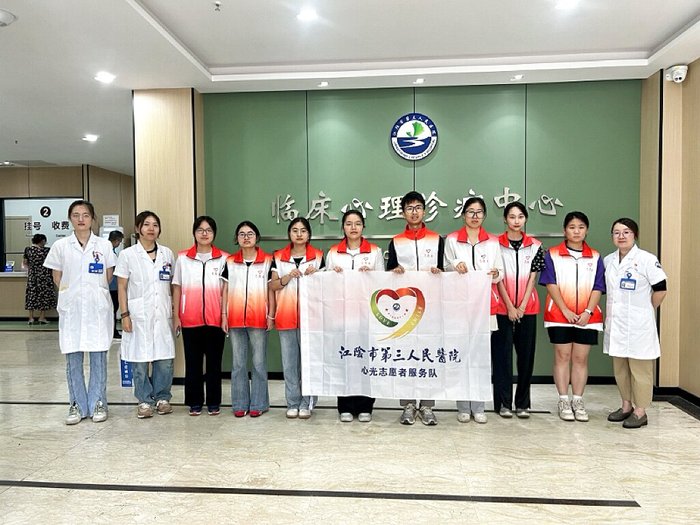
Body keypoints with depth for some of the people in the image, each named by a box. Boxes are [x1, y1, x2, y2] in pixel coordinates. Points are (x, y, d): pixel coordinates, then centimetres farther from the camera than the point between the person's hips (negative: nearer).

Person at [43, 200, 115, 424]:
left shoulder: (104, 245, 2)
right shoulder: (60, 246, 3)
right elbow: (57, 278, 9)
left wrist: (95, 291, 5)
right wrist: (72, 293, 4)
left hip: (97, 307, 0)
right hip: (71, 308, 1)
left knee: (98, 357, 5)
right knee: (73, 359, 6)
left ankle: (97, 403, 16)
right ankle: (78, 404, 17)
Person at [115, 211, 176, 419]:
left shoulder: (167, 254, 8)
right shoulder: (127, 255, 0)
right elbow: (122, 288, 1)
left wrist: (175, 311, 7)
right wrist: (125, 315, -5)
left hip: (163, 314, 2)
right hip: (138, 314, -2)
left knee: (165, 359, 3)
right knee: (139, 360, 3)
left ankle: (162, 397, 20)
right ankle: (144, 400, 17)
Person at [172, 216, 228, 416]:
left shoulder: (224, 258, 2)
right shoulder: (183, 258, 5)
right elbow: (177, 288, 7)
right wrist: (175, 316, 2)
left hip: (215, 320, -1)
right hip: (190, 320, 1)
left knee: (214, 362, 7)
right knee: (193, 362, 8)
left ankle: (214, 402, 18)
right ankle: (195, 402, 20)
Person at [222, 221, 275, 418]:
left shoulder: (267, 261, 1)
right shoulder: (230, 262, 8)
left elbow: (271, 290, 2)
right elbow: (225, 291, 9)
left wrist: (271, 316, -2)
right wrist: (224, 315, 4)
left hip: (259, 320, -2)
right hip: (235, 320, 2)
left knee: (259, 363, 3)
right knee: (238, 363, 9)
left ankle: (258, 404, 13)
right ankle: (240, 404, 18)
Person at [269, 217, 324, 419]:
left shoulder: (318, 256, 6)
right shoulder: (278, 257, 9)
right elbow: (273, 285, 6)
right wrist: (288, 276, -11)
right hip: (285, 317, 2)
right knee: (289, 361, 6)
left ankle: (306, 404, 11)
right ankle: (293, 403, 16)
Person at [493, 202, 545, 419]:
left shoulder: (535, 246, 5)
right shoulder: (496, 244, -1)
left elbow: (532, 279, 1)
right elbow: (498, 279, -4)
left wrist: (522, 307, -8)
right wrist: (510, 307, -9)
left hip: (527, 309, 2)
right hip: (502, 308, -2)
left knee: (526, 355, 6)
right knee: (502, 355, 1)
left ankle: (523, 403, 17)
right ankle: (504, 403, 11)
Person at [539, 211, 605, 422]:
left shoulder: (595, 258, 8)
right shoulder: (552, 255, 1)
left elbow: (597, 288, 4)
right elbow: (551, 285, -5)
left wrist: (587, 312, -10)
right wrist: (566, 311, -12)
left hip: (587, 317, 2)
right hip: (559, 315, -2)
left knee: (581, 358, 6)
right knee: (562, 357, 3)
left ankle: (578, 401, 16)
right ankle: (564, 401, 12)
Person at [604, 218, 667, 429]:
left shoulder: (647, 259, -10)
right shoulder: (608, 260, 7)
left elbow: (660, 289, -7)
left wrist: (645, 310, 2)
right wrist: (609, 311, 11)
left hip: (638, 325, -6)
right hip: (616, 323, 6)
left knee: (640, 369, 3)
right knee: (620, 368, 15)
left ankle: (640, 412, 14)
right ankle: (626, 406, 29)